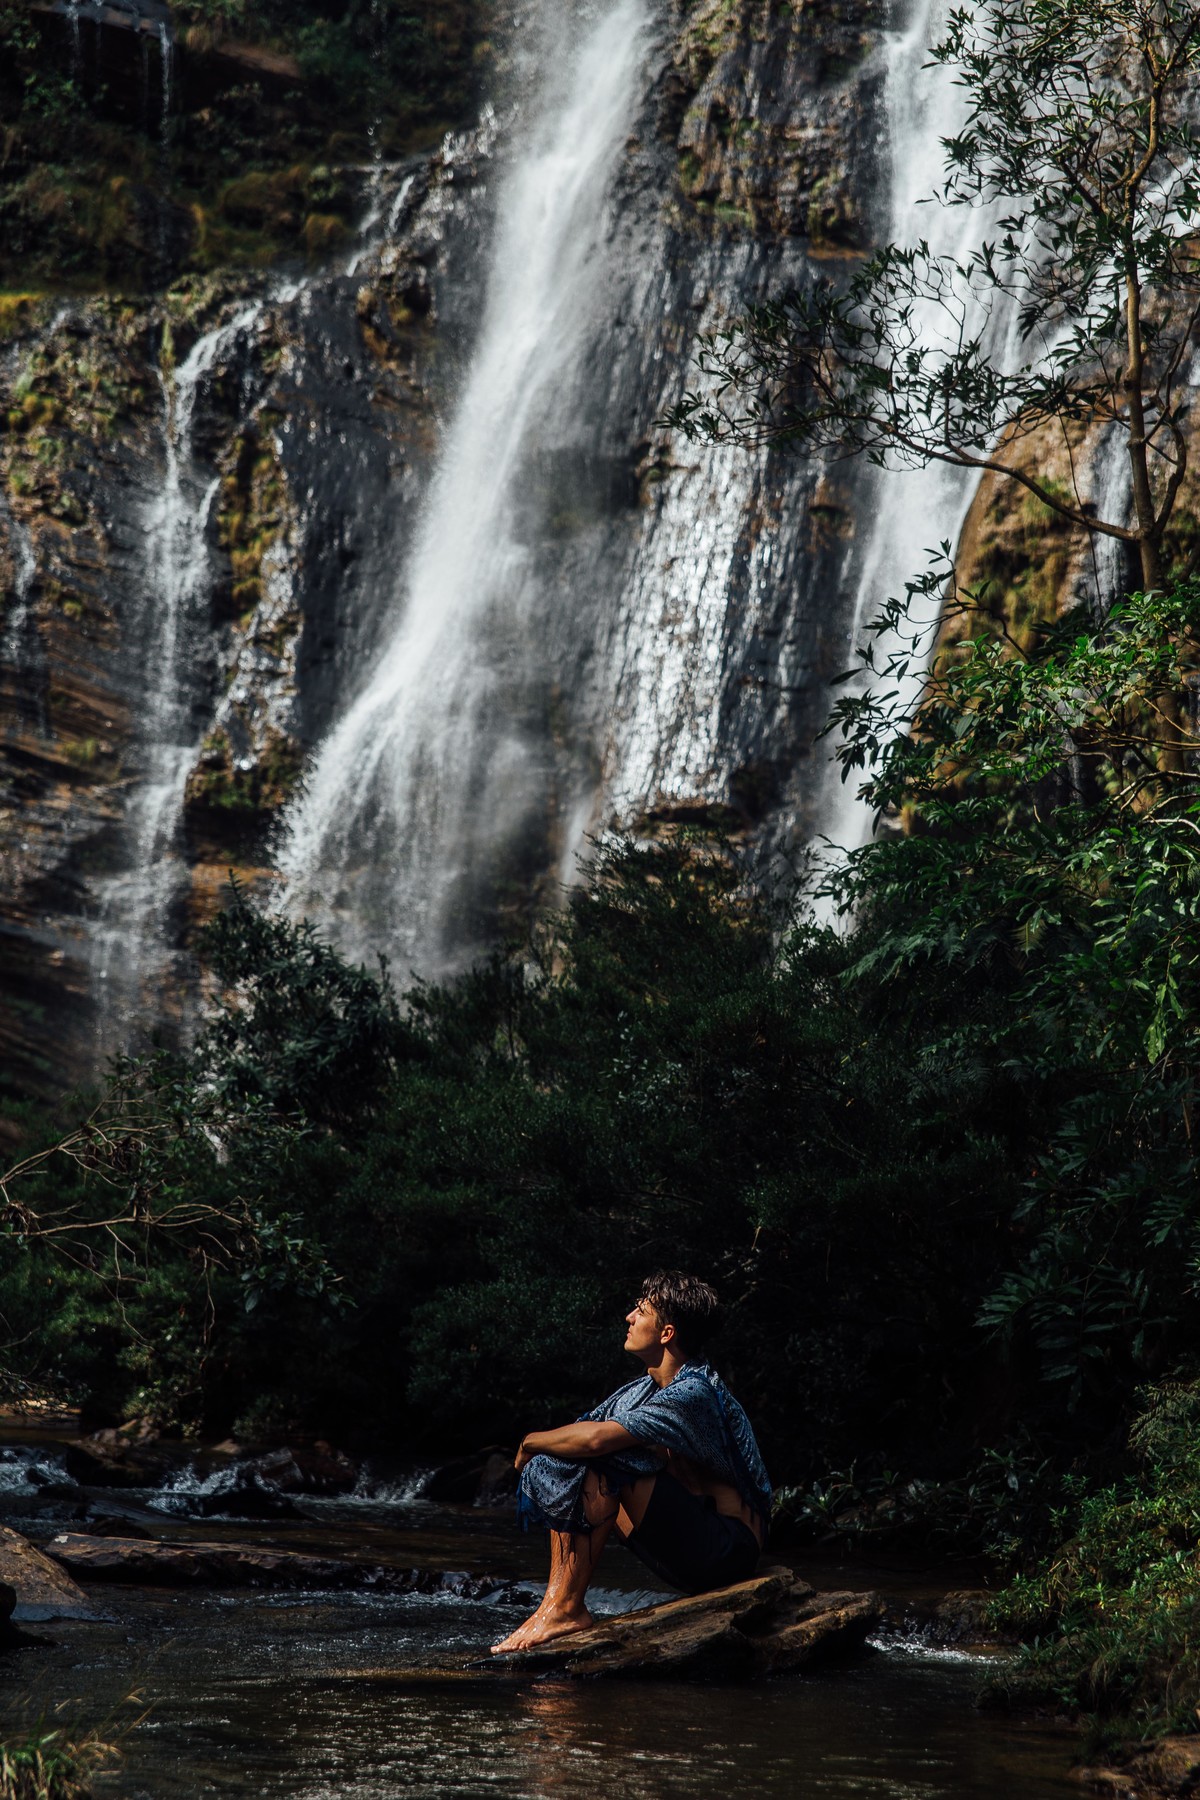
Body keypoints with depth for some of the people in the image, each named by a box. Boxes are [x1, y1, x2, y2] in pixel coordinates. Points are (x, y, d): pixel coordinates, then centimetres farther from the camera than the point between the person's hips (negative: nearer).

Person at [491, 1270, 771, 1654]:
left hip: (729, 1548, -9)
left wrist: (531, 1442, -13)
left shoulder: (694, 1393, -19)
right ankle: (557, 1598, -8)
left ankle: (566, 1607, -21)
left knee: (607, 1461, -24)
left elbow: (596, 1438, -29)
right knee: (555, 1462, 6)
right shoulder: (644, 1390, 12)